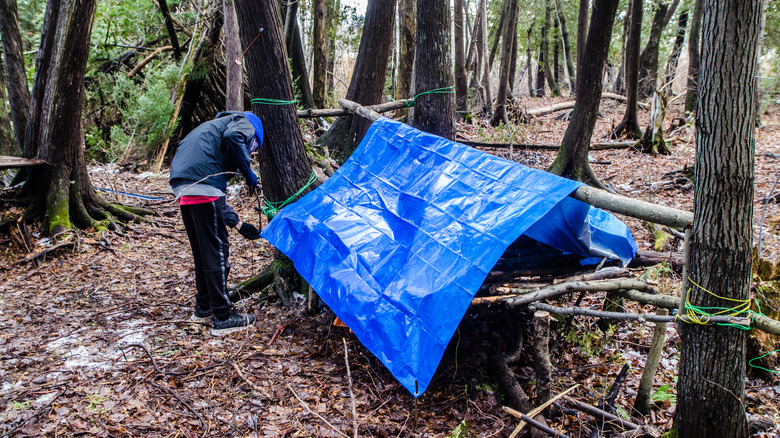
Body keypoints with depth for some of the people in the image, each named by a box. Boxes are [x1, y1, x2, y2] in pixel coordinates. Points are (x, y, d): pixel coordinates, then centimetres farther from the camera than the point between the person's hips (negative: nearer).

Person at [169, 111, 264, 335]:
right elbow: (232, 137, -17)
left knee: (202, 251, 20)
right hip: (203, 181, -9)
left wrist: (238, 223, 32)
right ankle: (223, 317, 5)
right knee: (216, 251, -2)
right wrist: (247, 172, -4)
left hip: (181, 186, 9)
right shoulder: (244, 123, 13)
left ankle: (203, 308, 33)